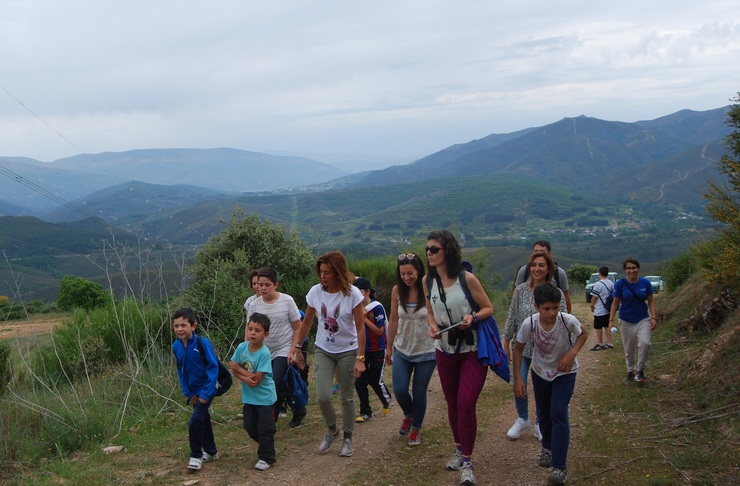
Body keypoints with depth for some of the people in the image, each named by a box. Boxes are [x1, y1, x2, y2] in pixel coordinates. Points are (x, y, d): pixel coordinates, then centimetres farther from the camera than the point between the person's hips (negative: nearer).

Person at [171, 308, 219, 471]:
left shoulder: (202, 343, -22)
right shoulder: (176, 346, -5)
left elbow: (213, 367, -20)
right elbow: (180, 371, 6)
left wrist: (207, 392, -21)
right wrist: (188, 393, 1)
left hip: (206, 390, -6)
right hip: (193, 391, 6)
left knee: (195, 422, -13)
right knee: (203, 420, 19)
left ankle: (196, 455, 5)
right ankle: (211, 452, 35)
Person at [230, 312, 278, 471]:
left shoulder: (264, 353, -24)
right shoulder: (241, 347, -8)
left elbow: (257, 379, -25)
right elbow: (234, 370, -4)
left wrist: (238, 368, -17)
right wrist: (246, 378, -24)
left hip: (265, 398, -6)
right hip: (248, 397, 6)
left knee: (265, 429, 4)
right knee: (250, 427, 16)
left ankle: (266, 458, 21)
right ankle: (265, 446, 39)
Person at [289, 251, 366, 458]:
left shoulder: (352, 293, -17)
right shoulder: (315, 292, -9)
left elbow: (360, 328, -14)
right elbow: (307, 324, 3)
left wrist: (360, 358, -17)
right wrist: (296, 349, 3)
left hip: (348, 351, -2)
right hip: (323, 351, 2)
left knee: (346, 398, 6)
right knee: (323, 396, -7)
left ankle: (347, 439, 24)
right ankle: (332, 430, 21)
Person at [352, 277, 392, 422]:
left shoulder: (377, 307, -16)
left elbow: (380, 331, -17)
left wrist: (364, 318, -21)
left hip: (377, 351, -5)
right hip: (361, 349, 5)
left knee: (375, 381, 4)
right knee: (359, 382, 1)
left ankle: (387, 402, 33)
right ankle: (366, 412, 12)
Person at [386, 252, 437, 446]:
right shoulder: (397, 290, -6)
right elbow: (393, 320, 4)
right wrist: (389, 347, 10)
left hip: (426, 351, -3)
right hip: (402, 350, 3)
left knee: (419, 392, 6)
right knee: (399, 390, 0)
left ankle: (416, 429, 29)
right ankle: (408, 415, 34)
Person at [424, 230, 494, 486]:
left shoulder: (467, 278, -16)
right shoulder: (428, 281, -2)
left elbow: (488, 308, -7)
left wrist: (472, 317, -27)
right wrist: (433, 327, -9)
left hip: (473, 350, -5)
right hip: (445, 350, 5)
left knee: (466, 403, -12)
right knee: (452, 403, 15)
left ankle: (466, 461, 0)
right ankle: (459, 449, 36)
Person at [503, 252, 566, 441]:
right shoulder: (520, 290, -3)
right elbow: (512, 317, 3)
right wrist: (506, 341, 5)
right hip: (523, 346, 1)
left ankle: (540, 424, 29)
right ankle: (523, 419, 23)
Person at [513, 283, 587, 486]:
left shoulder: (568, 320, -30)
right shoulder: (529, 324, -28)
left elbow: (583, 334, -7)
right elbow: (518, 349, -11)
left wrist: (572, 353, -24)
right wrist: (517, 379, -13)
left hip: (564, 372, -2)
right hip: (540, 372, 2)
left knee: (558, 413, -15)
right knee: (543, 414, 15)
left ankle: (559, 467, -8)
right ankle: (548, 447, 47)